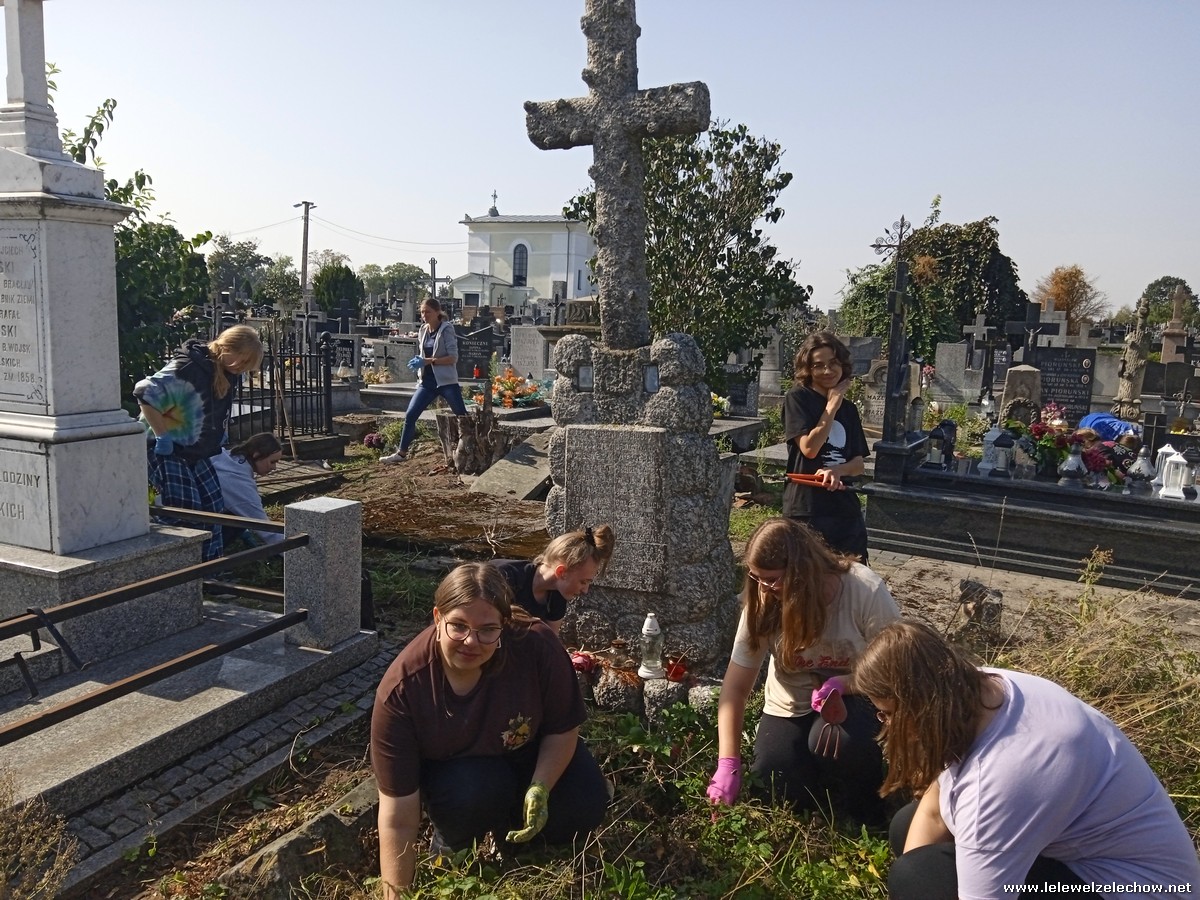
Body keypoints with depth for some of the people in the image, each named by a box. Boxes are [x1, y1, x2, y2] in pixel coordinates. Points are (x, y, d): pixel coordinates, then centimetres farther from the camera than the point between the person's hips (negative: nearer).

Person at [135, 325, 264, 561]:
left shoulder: (229, 371, 1)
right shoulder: (187, 368, -27)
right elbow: (145, 393, -32)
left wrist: (220, 433, 11)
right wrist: (162, 435, -28)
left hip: (198, 451, 9)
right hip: (167, 451, -9)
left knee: (213, 506, 7)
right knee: (186, 513, -15)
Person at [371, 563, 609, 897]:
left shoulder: (537, 645, -32)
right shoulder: (401, 689, -34)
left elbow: (563, 728, -15)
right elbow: (398, 816, -30)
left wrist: (540, 788, -31)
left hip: (527, 752, 2)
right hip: (451, 766, -2)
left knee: (585, 804, -19)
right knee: (475, 791, -34)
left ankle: (513, 835, 12)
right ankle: (450, 848, 0)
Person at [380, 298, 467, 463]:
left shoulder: (446, 329, -9)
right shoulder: (423, 331, 10)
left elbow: (453, 357, -16)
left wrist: (428, 361, -21)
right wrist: (419, 361, 2)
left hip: (446, 382, -6)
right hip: (427, 382, 6)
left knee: (463, 417, -1)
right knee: (410, 415, 1)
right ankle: (401, 453, 11)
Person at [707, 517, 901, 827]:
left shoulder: (866, 591, -26)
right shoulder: (762, 603, -19)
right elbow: (736, 686, -16)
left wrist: (845, 683, -34)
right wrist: (728, 764, -23)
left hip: (855, 698, -2)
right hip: (791, 706, 3)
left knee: (833, 740, -34)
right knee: (774, 785, -17)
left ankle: (863, 818, -1)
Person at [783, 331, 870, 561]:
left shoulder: (849, 409, 12)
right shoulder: (798, 398, -5)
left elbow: (858, 464, 8)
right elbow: (809, 447, -17)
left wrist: (837, 470, -14)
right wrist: (832, 406, -10)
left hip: (845, 508, 6)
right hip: (806, 509, -6)